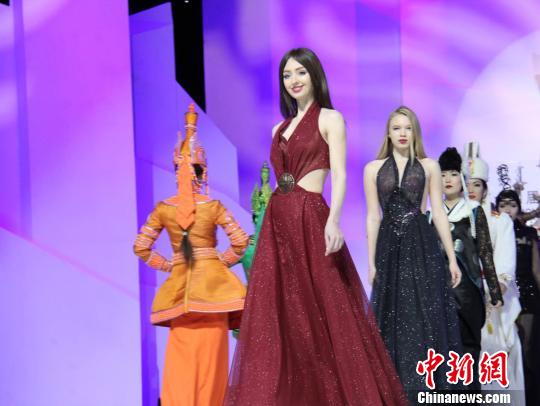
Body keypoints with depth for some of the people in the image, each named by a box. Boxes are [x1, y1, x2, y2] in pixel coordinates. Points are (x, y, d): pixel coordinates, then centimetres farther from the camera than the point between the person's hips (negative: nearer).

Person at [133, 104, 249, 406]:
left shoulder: (163, 209, 1)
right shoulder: (214, 207, -4)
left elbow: (141, 247, 3)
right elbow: (241, 241, -8)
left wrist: (168, 265, 10)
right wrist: (223, 262, 5)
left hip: (180, 286, 2)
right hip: (211, 283, -2)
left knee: (181, 355, 5)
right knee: (210, 353, 2)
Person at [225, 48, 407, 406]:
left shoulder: (330, 119, 3)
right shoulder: (281, 128, 20)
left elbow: (339, 175, -8)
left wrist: (333, 221, -23)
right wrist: (270, 222, 12)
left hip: (311, 219, -6)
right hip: (278, 223, 6)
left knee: (322, 314, -7)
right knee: (280, 316, 3)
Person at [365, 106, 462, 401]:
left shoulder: (429, 166, 5)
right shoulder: (373, 168, 7)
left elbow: (439, 213, 4)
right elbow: (373, 217, 5)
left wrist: (452, 258, 0)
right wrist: (371, 261, 1)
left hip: (423, 247, -1)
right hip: (390, 248, 1)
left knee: (426, 319, -1)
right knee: (394, 319, 6)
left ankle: (429, 388, 8)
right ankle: (398, 390, 16)